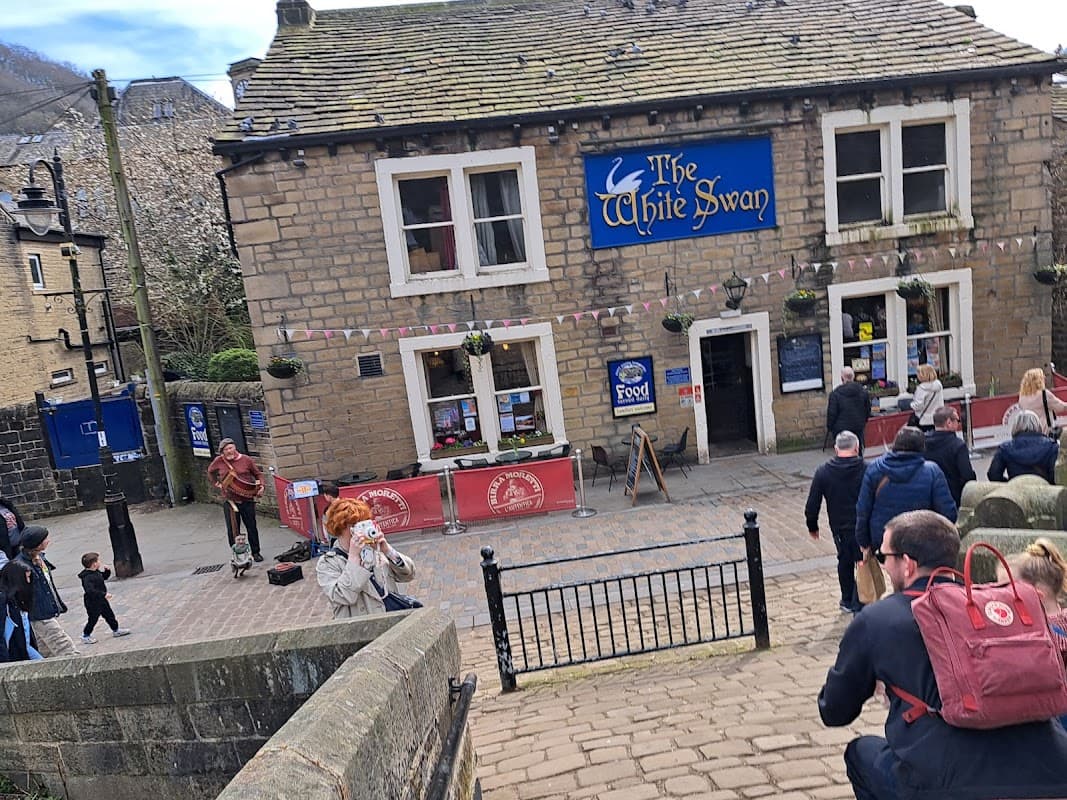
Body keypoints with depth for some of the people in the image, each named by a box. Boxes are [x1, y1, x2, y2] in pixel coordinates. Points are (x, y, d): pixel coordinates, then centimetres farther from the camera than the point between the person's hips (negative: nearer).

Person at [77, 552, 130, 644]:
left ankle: (116, 630, 33)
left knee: (109, 615, 19)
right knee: (93, 619, 7)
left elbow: (104, 577, 20)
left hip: (101, 600, 9)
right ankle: (85, 636, 27)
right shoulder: (87, 577, -30)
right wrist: (104, 594, -39)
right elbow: (90, 590, -39)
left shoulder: (96, 572, 0)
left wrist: (107, 571, 0)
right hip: (93, 603, -9)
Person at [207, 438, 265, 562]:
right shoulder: (219, 461, 0)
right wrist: (217, 484, 9)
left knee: (252, 527, 6)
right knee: (233, 529, 5)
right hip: (229, 500, 1)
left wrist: (261, 485, -8)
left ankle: (256, 552, 18)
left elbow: (258, 474, 8)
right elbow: (210, 471, 21)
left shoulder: (245, 460, -3)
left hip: (247, 500, -1)